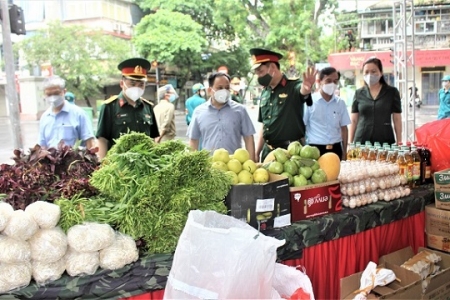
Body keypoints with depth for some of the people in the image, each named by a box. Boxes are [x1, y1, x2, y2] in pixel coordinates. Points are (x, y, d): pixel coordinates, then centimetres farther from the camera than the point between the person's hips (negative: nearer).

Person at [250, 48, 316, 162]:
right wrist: (256, 153, 12)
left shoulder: (293, 87, -8)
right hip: (268, 151, 6)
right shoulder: (264, 93, 10)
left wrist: (307, 87, -56)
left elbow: (303, 91, -33)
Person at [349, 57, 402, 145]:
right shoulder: (358, 93, 8)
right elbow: (353, 121, 9)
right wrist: (350, 143, 5)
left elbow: (397, 120, 7)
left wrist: (399, 143, 2)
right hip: (361, 142, 1)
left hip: (385, 142, -1)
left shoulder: (392, 92, 5)